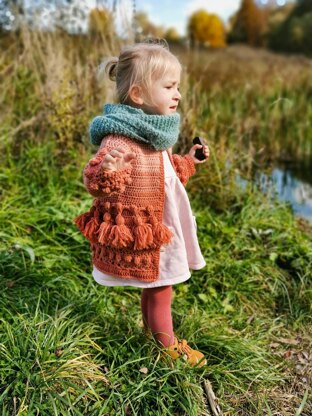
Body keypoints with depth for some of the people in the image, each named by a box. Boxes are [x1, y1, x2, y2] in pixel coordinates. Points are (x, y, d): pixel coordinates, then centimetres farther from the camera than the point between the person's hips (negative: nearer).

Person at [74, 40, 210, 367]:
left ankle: (153, 332, 46)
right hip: (140, 235, -9)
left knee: (154, 287, 24)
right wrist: (105, 170, -52)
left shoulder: (156, 133, 6)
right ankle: (168, 344, 31)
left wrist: (188, 162, 16)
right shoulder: (121, 136, -26)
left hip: (160, 229, 9)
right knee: (160, 290, 8)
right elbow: (95, 182, -33)